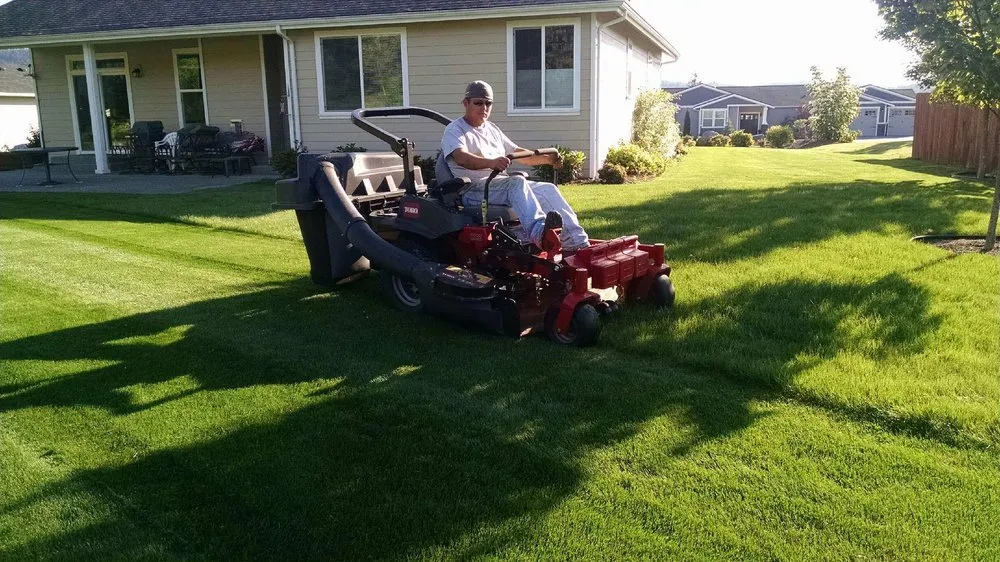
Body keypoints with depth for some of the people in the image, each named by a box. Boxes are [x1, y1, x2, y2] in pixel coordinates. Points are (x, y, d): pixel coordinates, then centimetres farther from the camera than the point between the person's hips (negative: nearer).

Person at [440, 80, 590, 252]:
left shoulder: (492, 129, 25)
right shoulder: (454, 130, 0)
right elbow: (462, 158, -22)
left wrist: (547, 158, 6)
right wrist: (491, 162, -41)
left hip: (501, 184, 8)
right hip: (473, 190, -7)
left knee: (547, 189, -10)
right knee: (516, 182, -33)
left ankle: (577, 243, -19)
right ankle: (538, 232, -57)